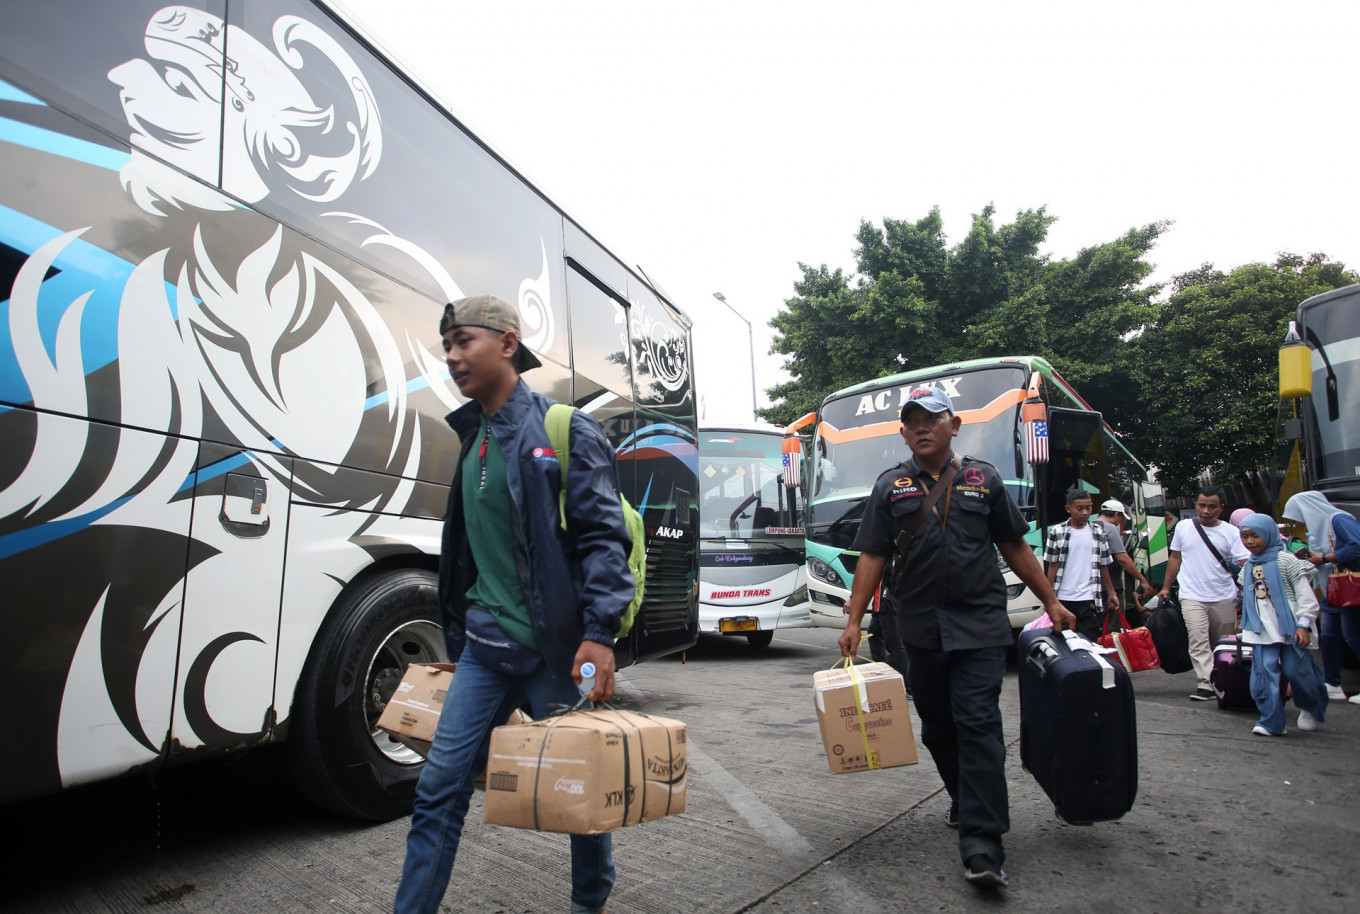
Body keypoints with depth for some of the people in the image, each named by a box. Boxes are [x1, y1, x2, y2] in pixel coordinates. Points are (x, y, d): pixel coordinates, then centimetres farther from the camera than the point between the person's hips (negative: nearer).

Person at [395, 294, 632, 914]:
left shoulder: (567, 432, -9)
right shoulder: (472, 436, 12)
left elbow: (603, 537, -14)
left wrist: (598, 632, -21)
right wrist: (457, 634, 20)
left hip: (553, 649, -5)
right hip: (484, 647, 6)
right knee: (439, 789, 5)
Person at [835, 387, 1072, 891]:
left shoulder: (984, 479, 6)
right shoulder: (891, 486, 5)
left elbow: (1015, 548, 12)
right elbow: (872, 557, 2)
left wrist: (1051, 603, 12)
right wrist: (854, 620, -4)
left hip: (979, 624, -1)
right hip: (921, 627, 2)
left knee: (978, 724, -8)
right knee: (937, 726, 12)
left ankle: (982, 847, -5)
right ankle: (964, 800, 35)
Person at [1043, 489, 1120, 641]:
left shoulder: (1098, 532, 9)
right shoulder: (1057, 532, 1)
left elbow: (1103, 566, 14)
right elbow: (1053, 566, 2)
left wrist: (1111, 594, 13)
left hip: (1089, 600, 1)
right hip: (1063, 600, -1)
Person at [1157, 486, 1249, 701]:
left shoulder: (1231, 532, 1)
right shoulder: (1183, 527, 5)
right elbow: (1175, 558, 14)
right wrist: (1166, 587, 13)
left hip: (1224, 598, 0)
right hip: (1192, 596, 0)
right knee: (1198, 641, -13)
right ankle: (1206, 683, -15)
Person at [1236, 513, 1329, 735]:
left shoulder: (1285, 560, -6)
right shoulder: (1248, 567, 12)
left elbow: (1305, 594, -9)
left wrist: (1303, 625, -14)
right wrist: (1249, 628, 19)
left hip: (1290, 628, -4)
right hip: (1263, 632, 5)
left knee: (1297, 671, 4)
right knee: (1263, 674, -5)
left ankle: (1312, 709, 35)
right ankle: (1271, 722, -2)